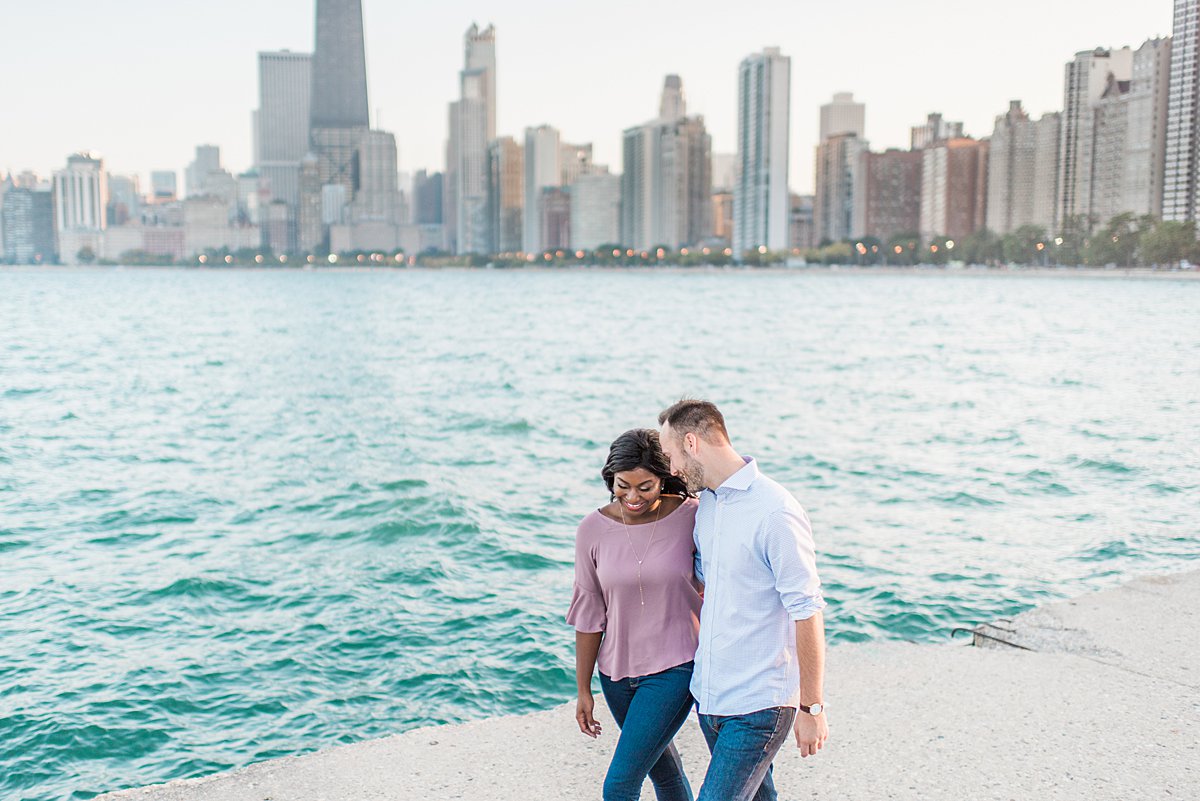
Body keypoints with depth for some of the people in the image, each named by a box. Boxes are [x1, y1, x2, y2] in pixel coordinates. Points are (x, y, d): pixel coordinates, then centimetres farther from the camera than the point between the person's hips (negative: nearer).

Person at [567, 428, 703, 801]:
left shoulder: (691, 517, -13)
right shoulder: (593, 529, -8)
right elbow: (589, 614, -1)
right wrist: (583, 690, 3)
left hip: (673, 669, -3)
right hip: (616, 672, 3)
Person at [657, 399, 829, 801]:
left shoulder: (775, 512, -19)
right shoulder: (706, 504, 7)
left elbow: (807, 614, -17)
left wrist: (812, 708, -13)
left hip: (758, 706, -8)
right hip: (709, 694, 8)